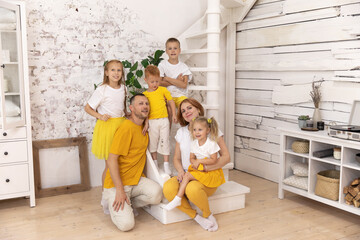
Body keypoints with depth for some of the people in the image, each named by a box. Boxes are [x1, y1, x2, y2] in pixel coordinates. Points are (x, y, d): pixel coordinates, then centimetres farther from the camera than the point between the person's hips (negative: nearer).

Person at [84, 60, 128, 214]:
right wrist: (100, 116, -17)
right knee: (110, 165, -1)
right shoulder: (102, 90, -8)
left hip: (121, 124, 5)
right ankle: (105, 199, 14)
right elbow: (88, 108, -4)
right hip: (107, 127, -5)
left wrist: (127, 116, 10)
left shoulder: (123, 88, 9)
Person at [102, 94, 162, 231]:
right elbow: (112, 160, -19)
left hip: (136, 180, 7)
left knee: (156, 193, -24)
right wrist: (119, 190, -22)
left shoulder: (145, 126, 7)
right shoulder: (126, 128, -17)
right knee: (127, 224, -21)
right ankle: (115, 205, 12)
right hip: (116, 184, -7)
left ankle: (128, 205, 5)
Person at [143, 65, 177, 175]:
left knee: (165, 141, 0)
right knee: (152, 142, 9)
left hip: (164, 120, -1)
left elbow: (171, 101, 11)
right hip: (152, 121, 1)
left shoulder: (163, 90, 4)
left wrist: (173, 114, 8)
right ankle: (155, 162, 25)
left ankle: (166, 164, 7)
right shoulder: (144, 94, 4)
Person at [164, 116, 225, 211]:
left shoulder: (211, 143, -12)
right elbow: (192, 158, 11)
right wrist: (194, 163, -13)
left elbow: (214, 160, -15)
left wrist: (199, 161, -19)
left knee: (187, 175, -23)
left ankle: (178, 199, -18)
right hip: (198, 168, 7)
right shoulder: (194, 144, 6)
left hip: (211, 171, -7)